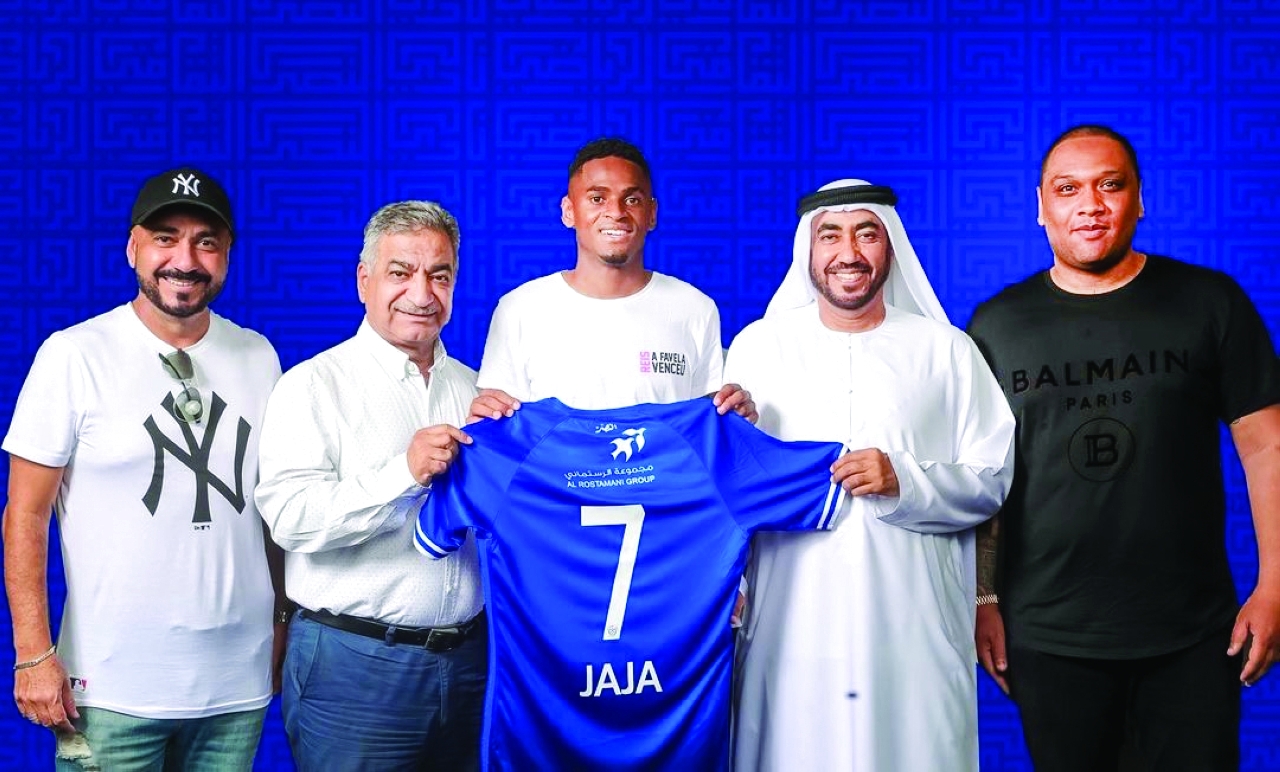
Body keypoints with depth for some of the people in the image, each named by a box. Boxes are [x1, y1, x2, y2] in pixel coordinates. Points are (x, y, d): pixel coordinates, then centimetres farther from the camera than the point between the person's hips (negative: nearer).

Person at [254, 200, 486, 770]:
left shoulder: (471, 388, 13)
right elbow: (289, 515, -18)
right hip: (352, 664, -5)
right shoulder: (315, 385, -4)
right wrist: (404, 473, -26)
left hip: (468, 657, 5)